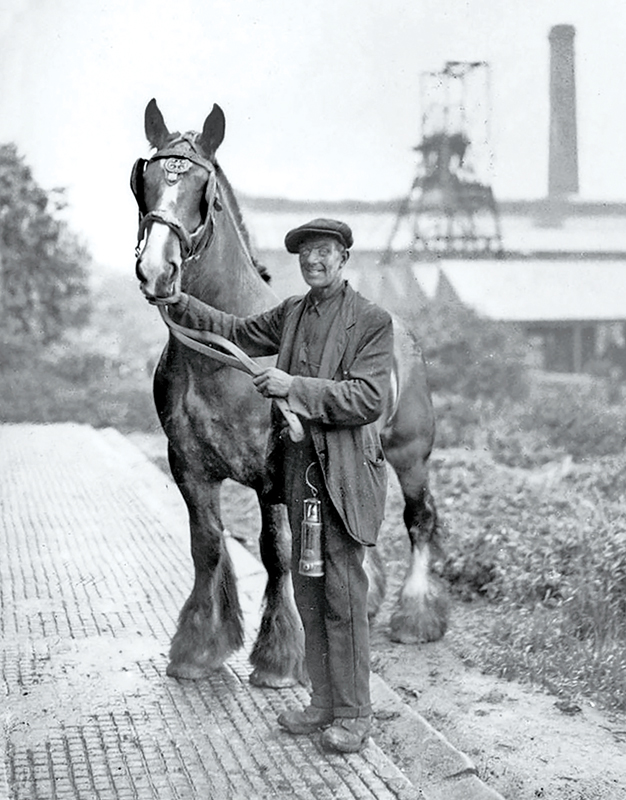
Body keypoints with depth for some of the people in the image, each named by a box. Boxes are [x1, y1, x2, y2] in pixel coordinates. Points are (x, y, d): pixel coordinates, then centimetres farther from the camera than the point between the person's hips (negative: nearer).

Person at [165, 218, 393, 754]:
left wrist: (295, 386, -20)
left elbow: (369, 399, -16)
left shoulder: (372, 321, -8)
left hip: (344, 472, -7)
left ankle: (353, 714, 10)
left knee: (343, 595, -2)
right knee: (308, 594, 13)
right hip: (298, 468, 7)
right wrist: (175, 300, 2)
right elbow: (236, 332, 14)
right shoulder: (291, 313, 12)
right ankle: (324, 703, 25)